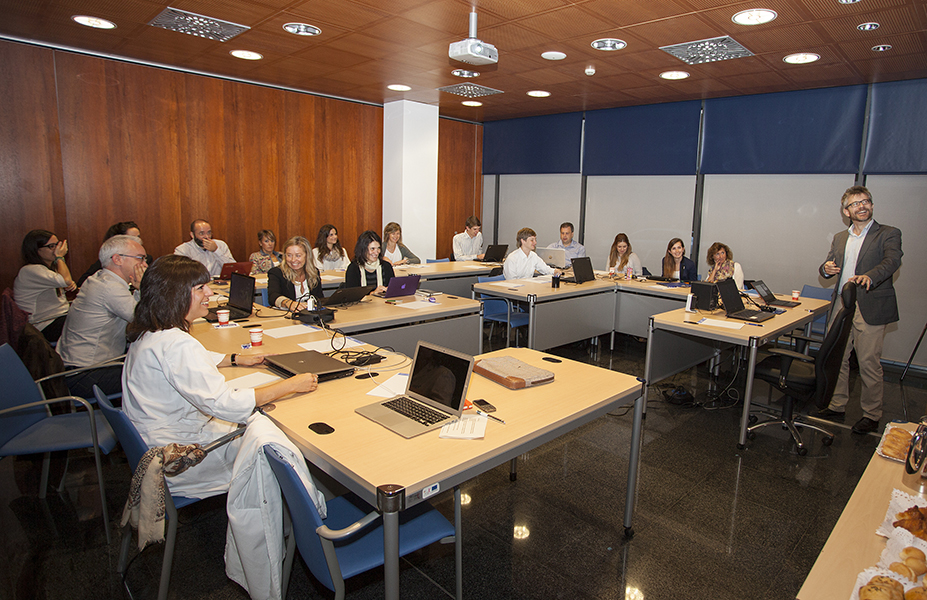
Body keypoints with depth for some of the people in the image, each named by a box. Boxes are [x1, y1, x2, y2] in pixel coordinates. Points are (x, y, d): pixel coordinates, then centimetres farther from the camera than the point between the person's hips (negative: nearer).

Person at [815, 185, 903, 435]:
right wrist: (826, 268, -12)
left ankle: (871, 416, 14)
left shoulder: (888, 234, -1)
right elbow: (828, 267, 14)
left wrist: (869, 276, -39)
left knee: (869, 363, 0)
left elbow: (892, 260, -18)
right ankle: (837, 406, 23)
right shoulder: (840, 238, 15)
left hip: (870, 308, -5)